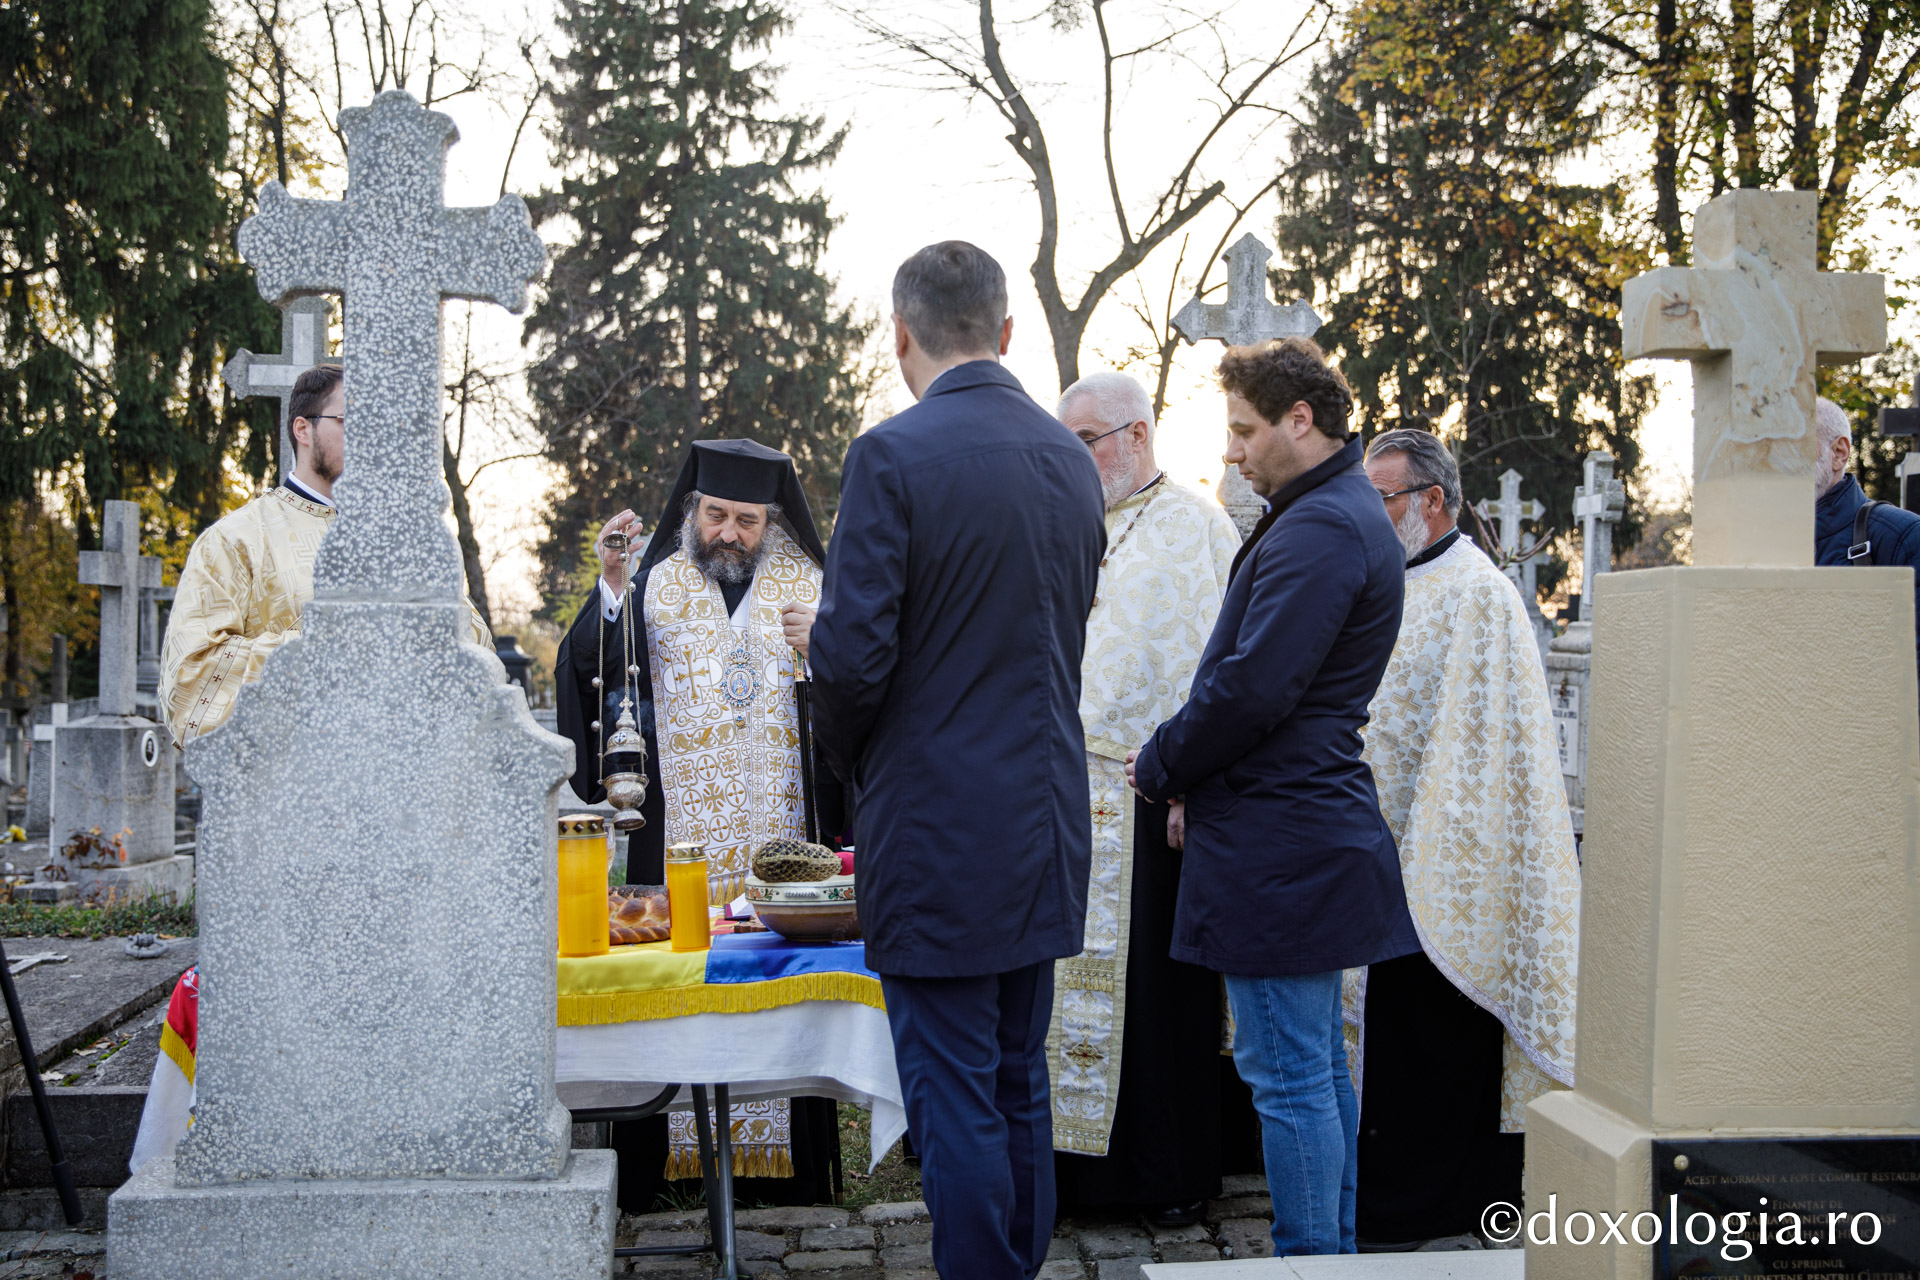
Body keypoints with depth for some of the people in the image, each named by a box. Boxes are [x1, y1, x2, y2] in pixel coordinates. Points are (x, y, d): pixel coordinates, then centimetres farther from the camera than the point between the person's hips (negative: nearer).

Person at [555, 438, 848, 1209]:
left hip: (778, 829, 1)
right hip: (677, 832, -1)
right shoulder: (654, 583, 6)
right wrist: (612, 587, -21)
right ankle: (651, 1162, 7)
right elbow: (587, 670, -8)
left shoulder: (806, 589, 10)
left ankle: (783, 1156, 9)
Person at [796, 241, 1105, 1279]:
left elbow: (856, 653, -17)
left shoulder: (892, 456, -14)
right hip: (1045, 821, 7)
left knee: (955, 1102, 1)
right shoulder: (1071, 458, 8)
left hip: (938, 827, -7)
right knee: (1020, 1086, 18)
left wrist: (848, 753, 3)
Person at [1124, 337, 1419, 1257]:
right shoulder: (1344, 514, 17)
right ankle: (1333, 1249, 27)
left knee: (1287, 1074, -4)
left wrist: (1158, 768, -7)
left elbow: (1251, 688, -23)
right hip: (1317, 832, 11)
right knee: (1319, 1064, 17)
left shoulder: (1316, 532, -17)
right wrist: (1180, 767, 12)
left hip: (1277, 850, -11)